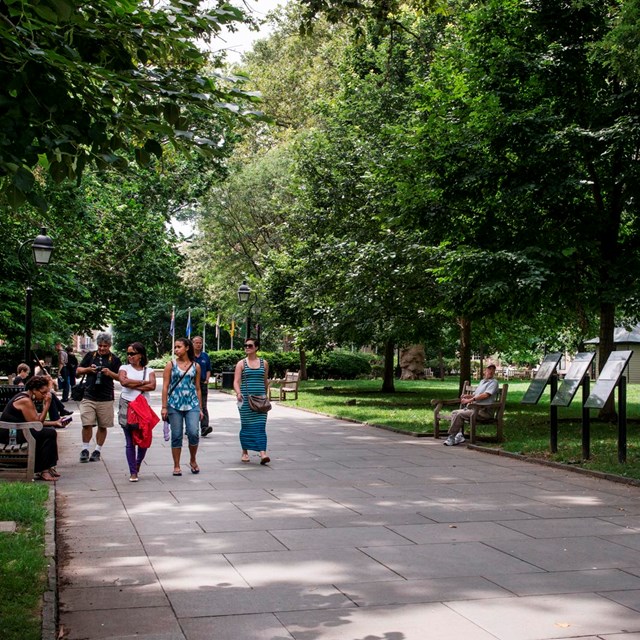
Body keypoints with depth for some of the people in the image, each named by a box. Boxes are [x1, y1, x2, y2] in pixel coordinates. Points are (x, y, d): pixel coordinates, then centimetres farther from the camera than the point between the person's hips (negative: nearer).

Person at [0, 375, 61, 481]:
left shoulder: (27, 397, 13)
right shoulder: (25, 401, -18)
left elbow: (37, 420, 11)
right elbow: (37, 422, -18)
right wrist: (47, 404, -16)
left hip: (13, 431, 11)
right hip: (9, 434, -11)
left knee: (49, 429, 11)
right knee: (50, 433, -18)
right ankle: (43, 471, -10)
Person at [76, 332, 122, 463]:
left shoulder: (114, 359, 4)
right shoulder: (90, 355, 9)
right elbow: (78, 370, 14)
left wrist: (110, 373, -16)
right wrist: (88, 369, -6)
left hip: (106, 399, -1)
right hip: (89, 397, 1)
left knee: (102, 426, 6)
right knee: (87, 424, -7)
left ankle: (97, 451, 18)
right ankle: (85, 449, 8)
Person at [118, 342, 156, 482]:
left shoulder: (149, 371, 9)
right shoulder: (124, 368, 7)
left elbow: (152, 386, -10)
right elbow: (123, 381, -15)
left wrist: (132, 385, -11)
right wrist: (142, 382, -9)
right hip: (126, 406, -1)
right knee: (130, 442, -1)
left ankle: (138, 465, 28)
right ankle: (133, 472, 3)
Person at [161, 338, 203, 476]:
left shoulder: (196, 366, 8)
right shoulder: (171, 365, 4)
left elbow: (198, 388, 12)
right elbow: (165, 387, 2)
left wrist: (200, 408, 11)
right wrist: (164, 407, -4)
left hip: (192, 404, 0)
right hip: (174, 405, 0)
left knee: (194, 433, -13)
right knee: (176, 436, 2)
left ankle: (193, 460, 11)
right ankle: (176, 466, 13)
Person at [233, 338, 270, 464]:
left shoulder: (264, 363, 9)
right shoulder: (241, 363, 3)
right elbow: (236, 381, -5)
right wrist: (238, 393, -23)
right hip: (245, 399, -1)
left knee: (260, 425, -7)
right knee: (246, 425, 5)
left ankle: (262, 453, -15)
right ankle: (245, 452, 19)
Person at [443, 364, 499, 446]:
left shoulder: (493, 382, -4)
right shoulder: (482, 381, 24)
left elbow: (486, 395, -18)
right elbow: (475, 394, 27)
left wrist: (470, 400, -18)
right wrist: (468, 396, 2)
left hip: (484, 411, -9)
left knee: (460, 414, -23)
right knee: (454, 413, 0)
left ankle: (452, 438, -17)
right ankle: (459, 435, -8)